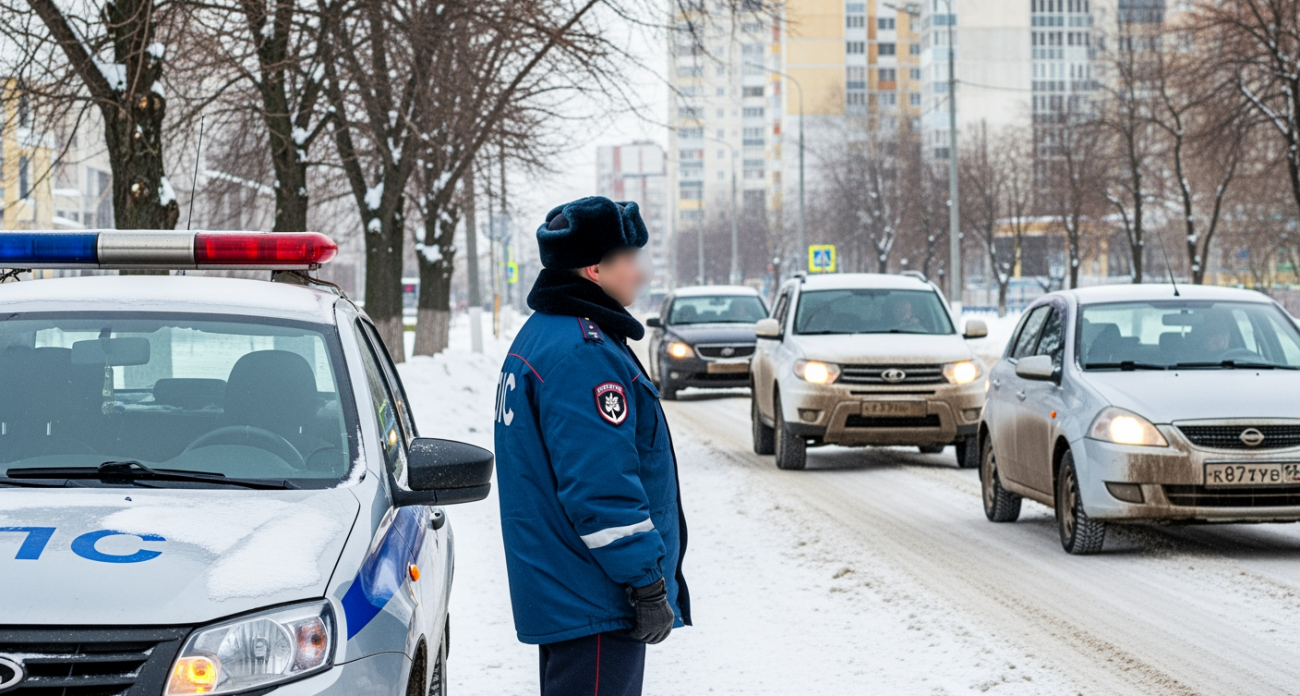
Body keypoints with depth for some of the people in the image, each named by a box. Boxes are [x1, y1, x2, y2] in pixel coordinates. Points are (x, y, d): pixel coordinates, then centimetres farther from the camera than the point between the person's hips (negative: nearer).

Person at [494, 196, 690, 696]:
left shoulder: (539, 337, 16)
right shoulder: (584, 354, -19)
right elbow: (603, 486, -24)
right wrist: (648, 584, -20)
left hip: (559, 595, 11)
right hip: (594, 601, -11)